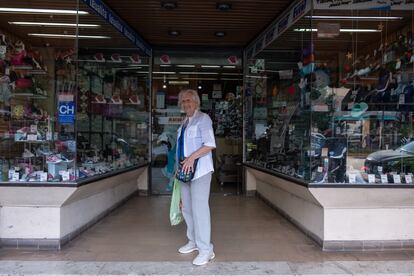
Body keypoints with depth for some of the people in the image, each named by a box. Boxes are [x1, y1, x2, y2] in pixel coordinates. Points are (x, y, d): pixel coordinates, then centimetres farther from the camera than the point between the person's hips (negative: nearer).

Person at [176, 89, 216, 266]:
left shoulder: (203, 119, -5)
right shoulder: (185, 122, 18)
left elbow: (210, 144, -15)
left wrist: (192, 157, -22)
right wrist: (180, 164, 14)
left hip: (200, 170, -8)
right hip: (186, 170, 8)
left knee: (199, 208, -10)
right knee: (187, 208, 12)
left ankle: (206, 250, 0)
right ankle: (193, 242, 28)